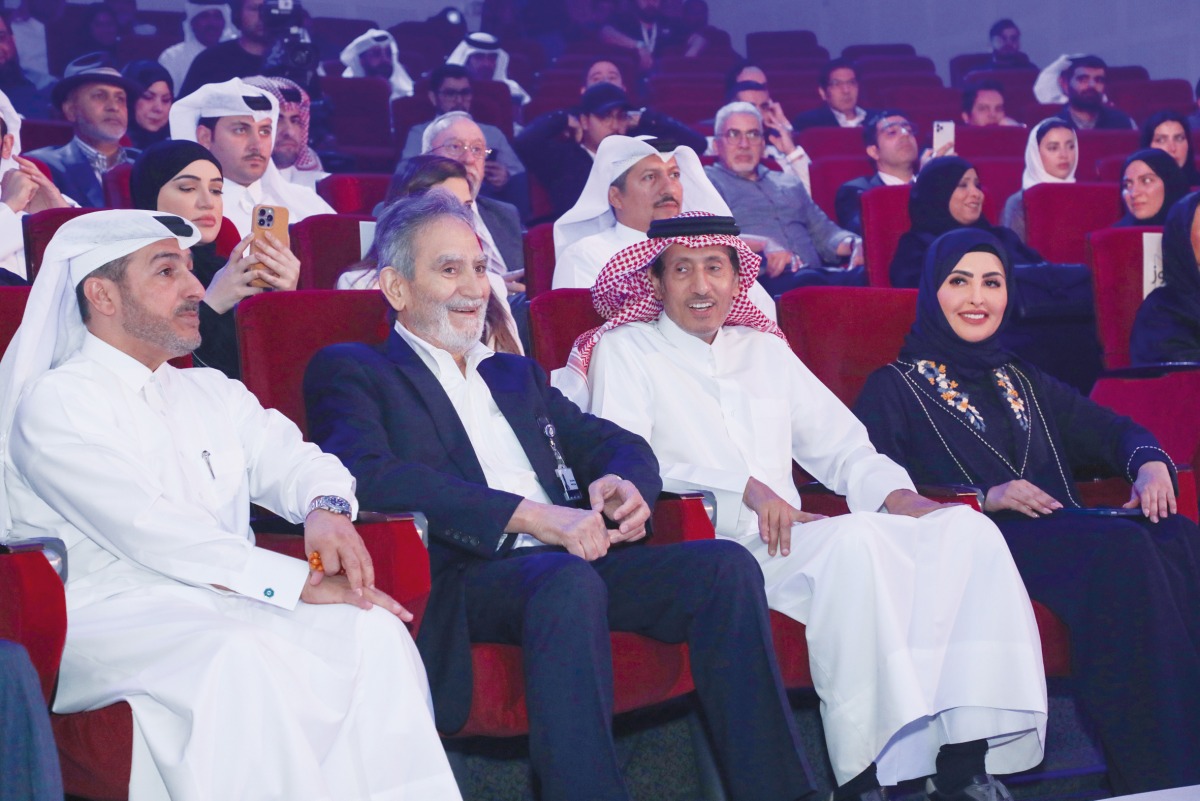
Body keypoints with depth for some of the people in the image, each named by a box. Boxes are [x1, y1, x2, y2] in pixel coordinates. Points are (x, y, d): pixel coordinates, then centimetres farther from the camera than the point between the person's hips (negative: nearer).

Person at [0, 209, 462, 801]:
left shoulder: (211, 392, 22)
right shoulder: (54, 402, -2)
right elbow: (150, 531, -14)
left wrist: (326, 508, -10)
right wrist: (301, 582, -19)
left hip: (224, 602, 6)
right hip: (112, 614, -6)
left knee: (371, 630, -21)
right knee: (237, 658, -37)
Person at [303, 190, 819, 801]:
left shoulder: (516, 375, 30)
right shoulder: (349, 372, 9)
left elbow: (618, 445, 25)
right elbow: (370, 475, -11)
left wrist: (625, 482, -3)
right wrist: (528, 517, -18)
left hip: (577, 557, 6)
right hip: (464, 577, -6)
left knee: (725, 565, -17)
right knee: (568, 581, -37)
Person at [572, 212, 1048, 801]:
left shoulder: (766, 349, 28)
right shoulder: (624, 351, 11)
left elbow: (841, 445, 25)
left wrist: (896, 494, 3)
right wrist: (741, 486, -16)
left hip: (788, 536, 6)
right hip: (710, 545, -6)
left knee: (965, 528, -16)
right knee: (855, 537, -34)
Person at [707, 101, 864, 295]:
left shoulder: (790, 184, 34)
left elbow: (823, 232, 32)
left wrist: (854, 244, 7)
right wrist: (762, 245, -21)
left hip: (816, 272, 6)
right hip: (761, 279, -5)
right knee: (810, 282, -40)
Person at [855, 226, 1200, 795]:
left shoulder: (1022, 382, 32)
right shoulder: (894, 389, 13)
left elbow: (1110, 429, 25)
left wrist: (1149, 462, 0)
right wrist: (982, 498, -15)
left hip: (1063, 538, 5)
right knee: (1120, 549, -33)